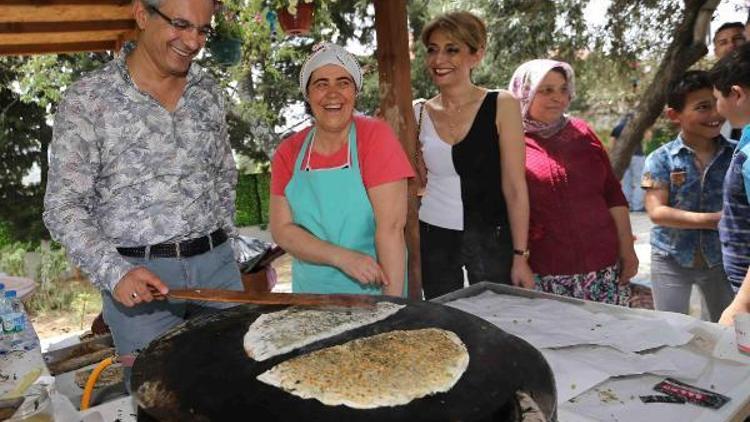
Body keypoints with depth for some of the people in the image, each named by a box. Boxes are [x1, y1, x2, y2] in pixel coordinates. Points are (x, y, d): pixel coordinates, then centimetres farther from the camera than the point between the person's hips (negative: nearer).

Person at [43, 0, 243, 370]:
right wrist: (114, 272, -20)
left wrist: (222, 241, 11)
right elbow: (63, 208, -8)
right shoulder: (86, 99, -7)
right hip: (138, 278, -4)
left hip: (217, 267, 4)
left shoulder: (209, 93, 6)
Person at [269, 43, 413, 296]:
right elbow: (281, 230, -7)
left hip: (372, 289, -3)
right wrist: (342, 257, -21)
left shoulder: (376, 137, -13)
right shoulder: (288, 152, -2)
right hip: (310, 290, 4)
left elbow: (391, 227, -19)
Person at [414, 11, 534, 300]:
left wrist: (520, 256, -9)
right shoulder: (419, 113, 3)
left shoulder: (501, 106, -6)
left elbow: (515, 188, -7)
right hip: (433, 238, 3)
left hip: (490, 239, -2)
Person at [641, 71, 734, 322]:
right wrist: (713, 220, -20)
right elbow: (656, 212, -16)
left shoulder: (736, 155, -3)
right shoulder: (661, 159, -10)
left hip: (722, 259, 2)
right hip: (671, 260, -2)